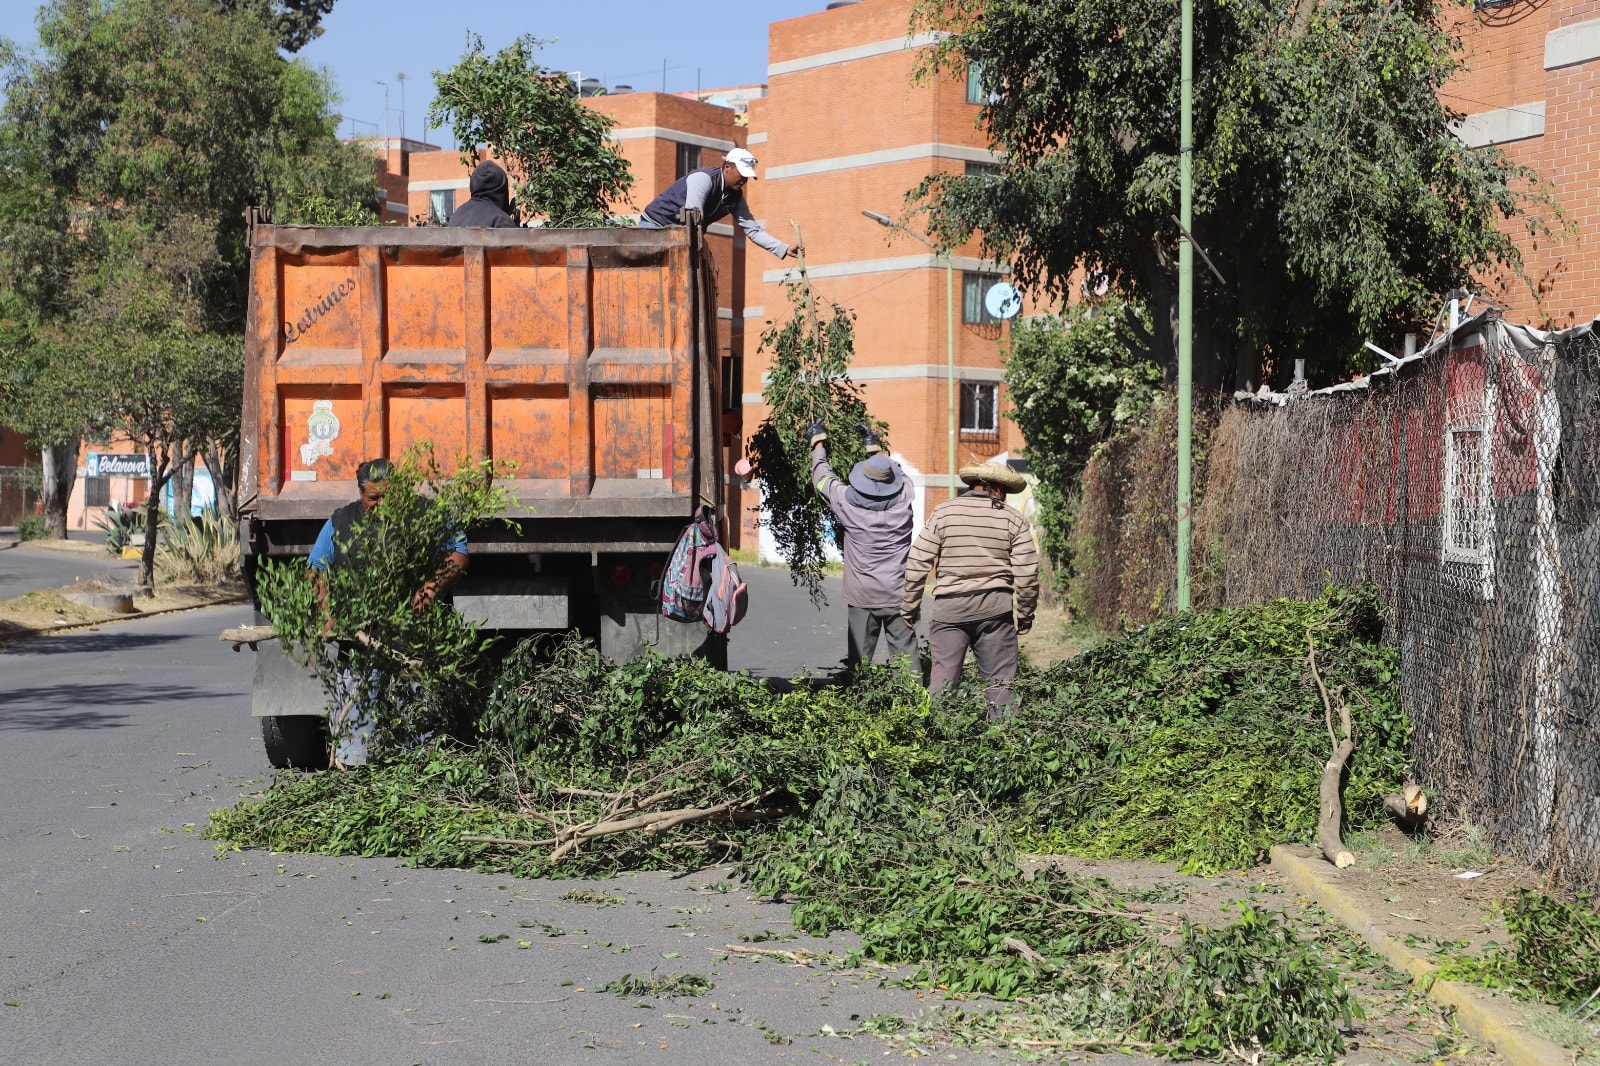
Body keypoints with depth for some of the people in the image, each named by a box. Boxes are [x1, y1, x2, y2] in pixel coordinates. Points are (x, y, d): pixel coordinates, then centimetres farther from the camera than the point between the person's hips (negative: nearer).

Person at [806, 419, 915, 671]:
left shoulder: (848, 502, -8)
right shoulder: (903, 499, -5)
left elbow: (823, 476, 10)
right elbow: (896, 470, 17)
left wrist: (818, 442, 25)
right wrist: (875, 445, 30)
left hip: (862, 598, -1)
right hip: (899, 597, 1)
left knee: (858, 662, 5)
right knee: (907, 659, 3)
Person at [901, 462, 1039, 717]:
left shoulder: (943, 512, 1)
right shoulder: (1014, 520, 1)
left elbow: (917, 564, -1)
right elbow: (1026, 573, -1)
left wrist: (909, 607, 8)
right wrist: (1026, 614, 12)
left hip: (950, 607, 0)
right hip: (995, 608, 0)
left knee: (943, 676, 5)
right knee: (1000, 679, 7)